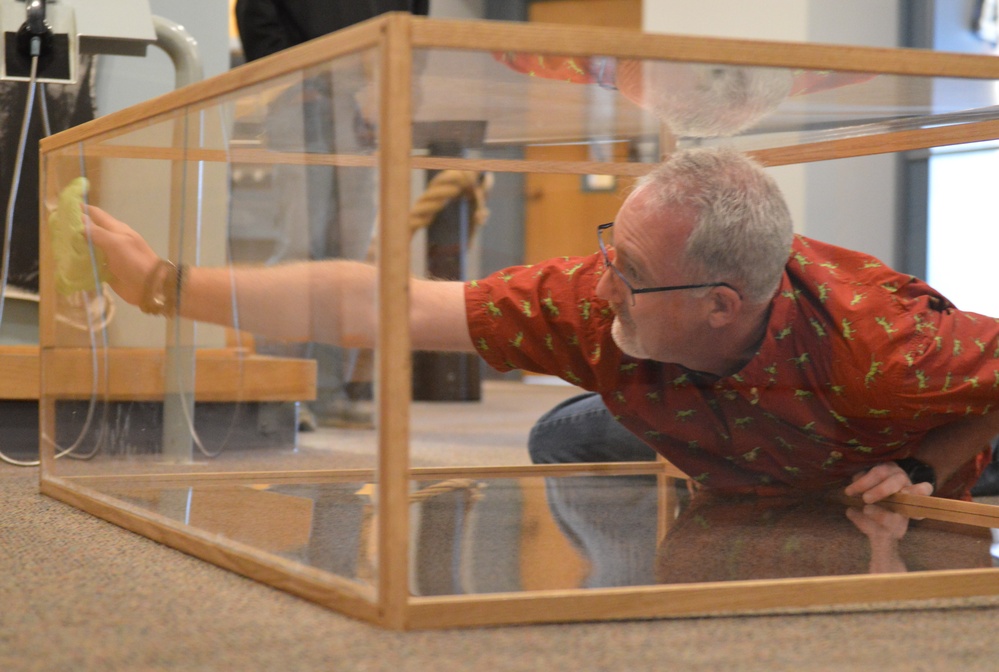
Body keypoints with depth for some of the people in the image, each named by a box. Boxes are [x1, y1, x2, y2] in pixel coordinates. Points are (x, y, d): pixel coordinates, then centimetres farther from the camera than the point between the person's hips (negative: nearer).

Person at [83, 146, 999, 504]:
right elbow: (376, 306, -33)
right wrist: (164, 284, -34)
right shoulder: (589, 299, -33)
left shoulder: (872, 345, -44)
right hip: (730, 484, 3)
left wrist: (922, 471, -33)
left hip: (886, 495, -3)